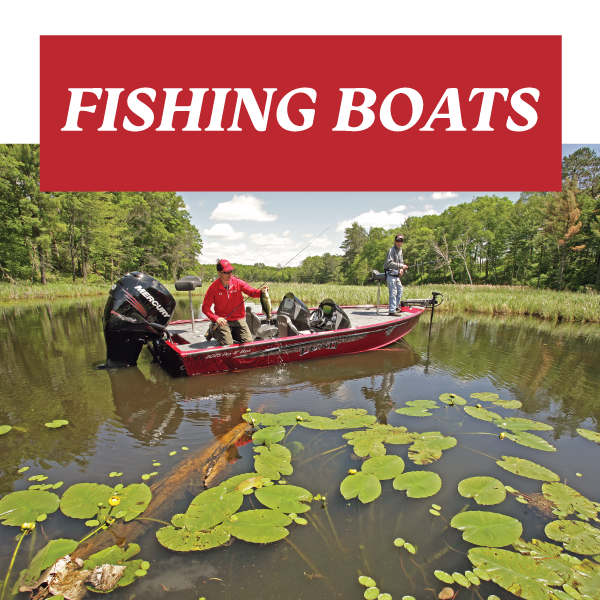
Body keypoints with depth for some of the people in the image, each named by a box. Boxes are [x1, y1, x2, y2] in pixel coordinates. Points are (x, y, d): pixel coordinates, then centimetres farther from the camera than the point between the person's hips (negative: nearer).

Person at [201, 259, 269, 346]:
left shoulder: (238, 282, -5)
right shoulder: (213, 287, -10)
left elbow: (252, 292, -9)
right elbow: (205, 307, -9)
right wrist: (216, 318, -24)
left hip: (239, 319, 3)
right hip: (223, 320, -3)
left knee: (248, 341, -6)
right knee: (227, 344, -14)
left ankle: (233, 333, 22)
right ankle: (215, 331, 17)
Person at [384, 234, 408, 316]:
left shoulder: (400, 250, 15)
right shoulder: (391, 250, -14)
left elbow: (401, 262, 21)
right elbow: (389, 263, -23)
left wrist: (401, 269, 0)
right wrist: (401, 266, -24)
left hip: (396, 274, 10)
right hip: (390, 273, -10)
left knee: (400, 289, 20)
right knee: (393, 292, -13)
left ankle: (396, 307, 34)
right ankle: (392, 311, -12)